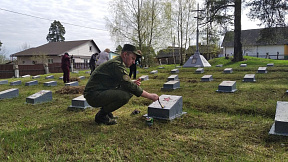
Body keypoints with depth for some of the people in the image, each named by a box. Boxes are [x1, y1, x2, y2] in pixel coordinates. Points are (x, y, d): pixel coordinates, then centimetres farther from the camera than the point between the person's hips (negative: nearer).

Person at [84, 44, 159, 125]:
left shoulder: (118, 63, 14)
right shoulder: (116, 64, -18)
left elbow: (124, 83, 20)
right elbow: (129, 85, -23)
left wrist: (132, 83, -1)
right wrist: (150, 96, -17)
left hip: (102, 92, 10)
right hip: (93, 95, -10)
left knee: (129, 91, 3)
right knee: (124, 96, -28)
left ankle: (105, 110, 10)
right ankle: (101, 115, -7)